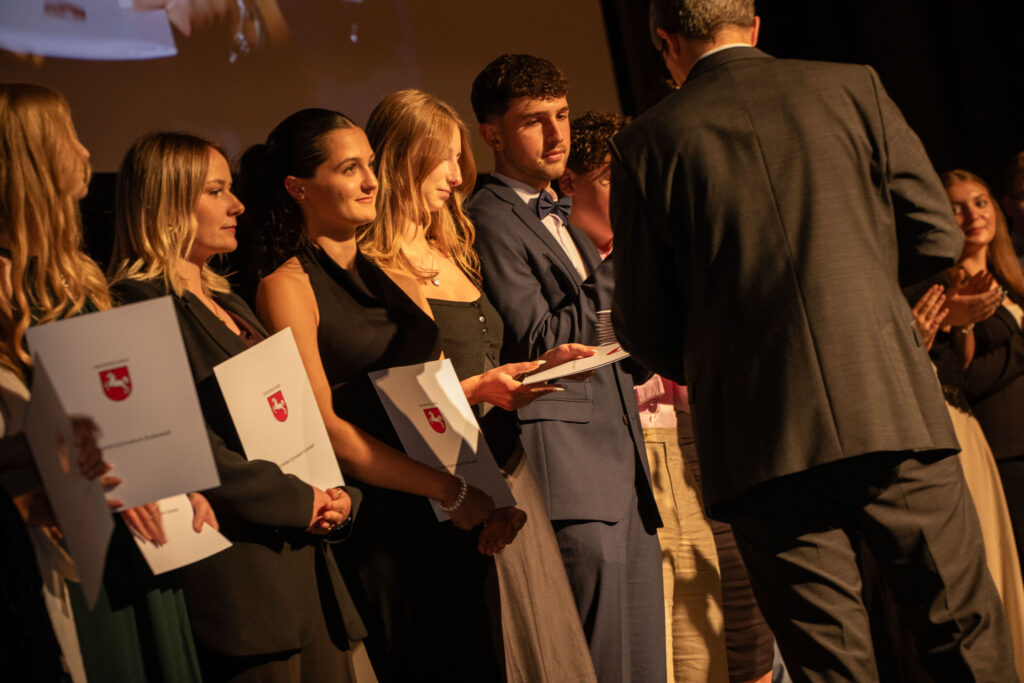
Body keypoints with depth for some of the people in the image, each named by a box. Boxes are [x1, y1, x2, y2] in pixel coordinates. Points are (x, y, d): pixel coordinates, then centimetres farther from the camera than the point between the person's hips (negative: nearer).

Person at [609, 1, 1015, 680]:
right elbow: (937, 236, 8)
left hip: (760, 442, 0)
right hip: (891, 409, 0)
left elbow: (645, 326, 5)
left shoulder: (645, 144, 5)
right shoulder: (854, 88, 7)